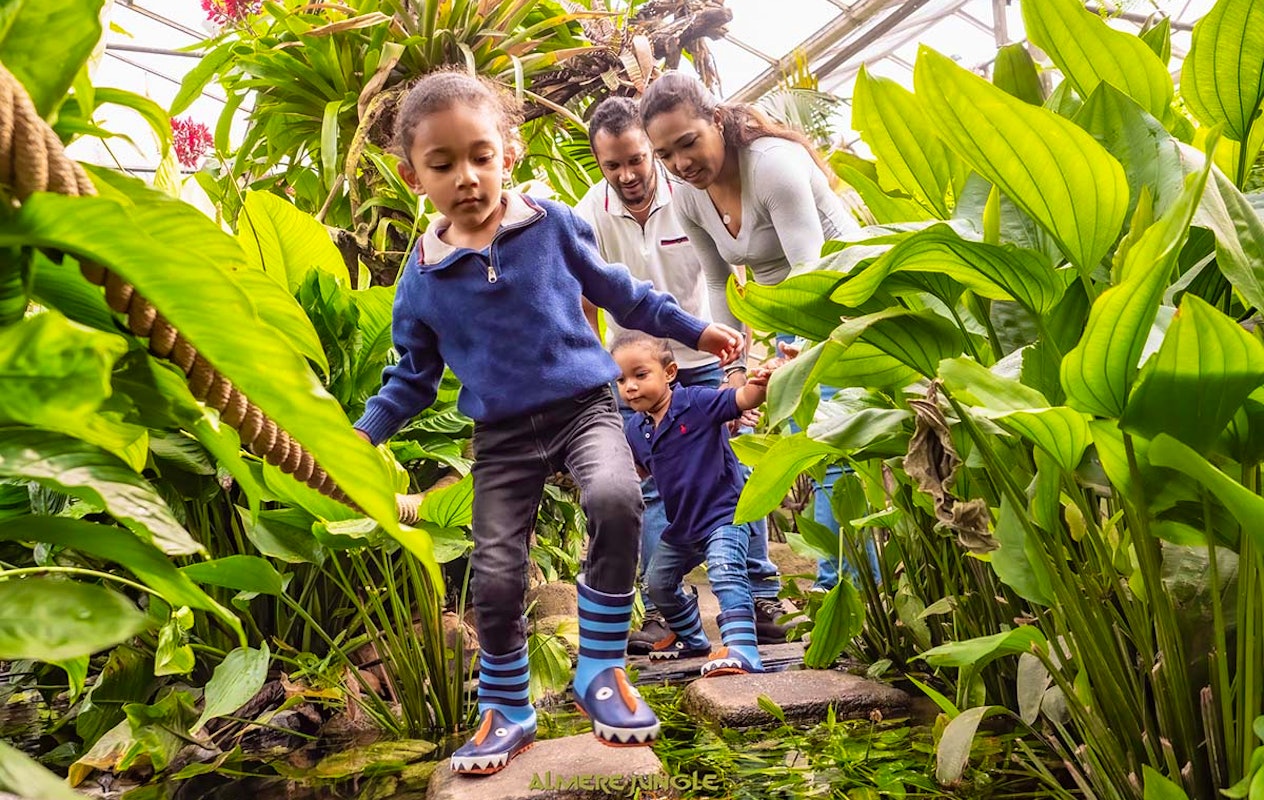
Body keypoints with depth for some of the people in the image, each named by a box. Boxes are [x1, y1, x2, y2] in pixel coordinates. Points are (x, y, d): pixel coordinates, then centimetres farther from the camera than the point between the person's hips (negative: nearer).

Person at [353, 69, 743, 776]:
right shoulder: (423, 276, 2)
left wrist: (692, 328, 12)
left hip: (584, 406, -1)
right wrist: (365, 433, 4)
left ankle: (601, 670, -12)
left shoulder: (552, 225, -2)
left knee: (616, 499, -32)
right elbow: (414, 375, 15)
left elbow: (619, 291, 12)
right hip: (502, 436, 2)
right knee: (496, 578, -2)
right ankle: (506, 710, 24)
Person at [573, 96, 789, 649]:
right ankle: (662, 611, 9)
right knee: (653, 489, 0)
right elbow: (584, 305, -9)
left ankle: (761, 598, 7)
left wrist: (737, 365, -21)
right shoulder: (591, 215, -14)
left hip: (706, 359, -1)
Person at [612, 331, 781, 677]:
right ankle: (691, 638, 44)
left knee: (725, 572, -29)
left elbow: (742, 400, -32)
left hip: (724, 513, -8)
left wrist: (760, 384, -53)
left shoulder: (697, 402, -19)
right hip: (681, 524, 8)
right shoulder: (634, 429, 0)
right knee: (659, 582, 21)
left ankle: (742, 651, -30)